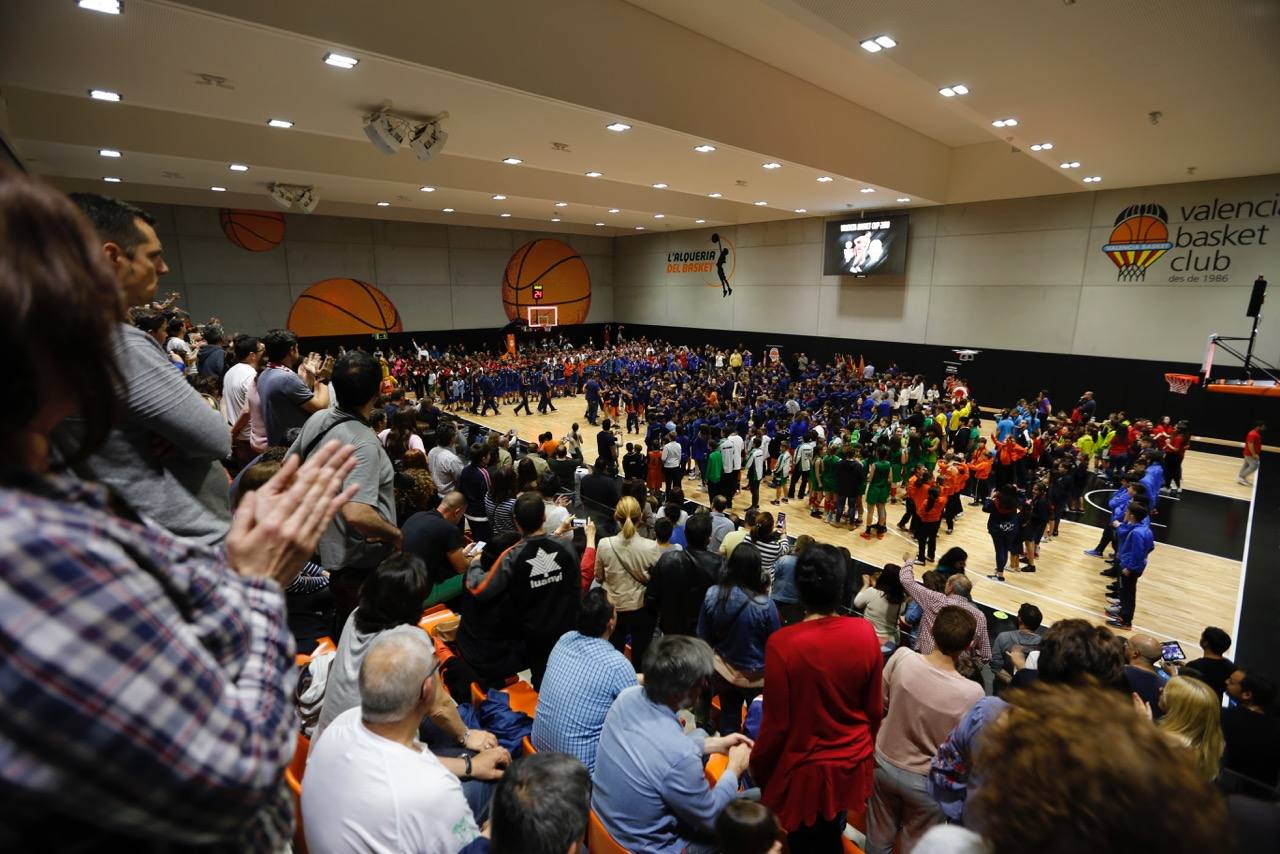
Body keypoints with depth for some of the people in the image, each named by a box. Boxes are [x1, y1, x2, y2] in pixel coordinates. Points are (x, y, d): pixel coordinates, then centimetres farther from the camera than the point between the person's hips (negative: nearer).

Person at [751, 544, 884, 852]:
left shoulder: (783, 642, -28)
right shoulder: (865, 632, -16)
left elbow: (776, 723, -18)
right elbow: (875, 708, -4)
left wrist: (756, 767, 0)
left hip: (804, 768, -3)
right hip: (852, 763, 4)